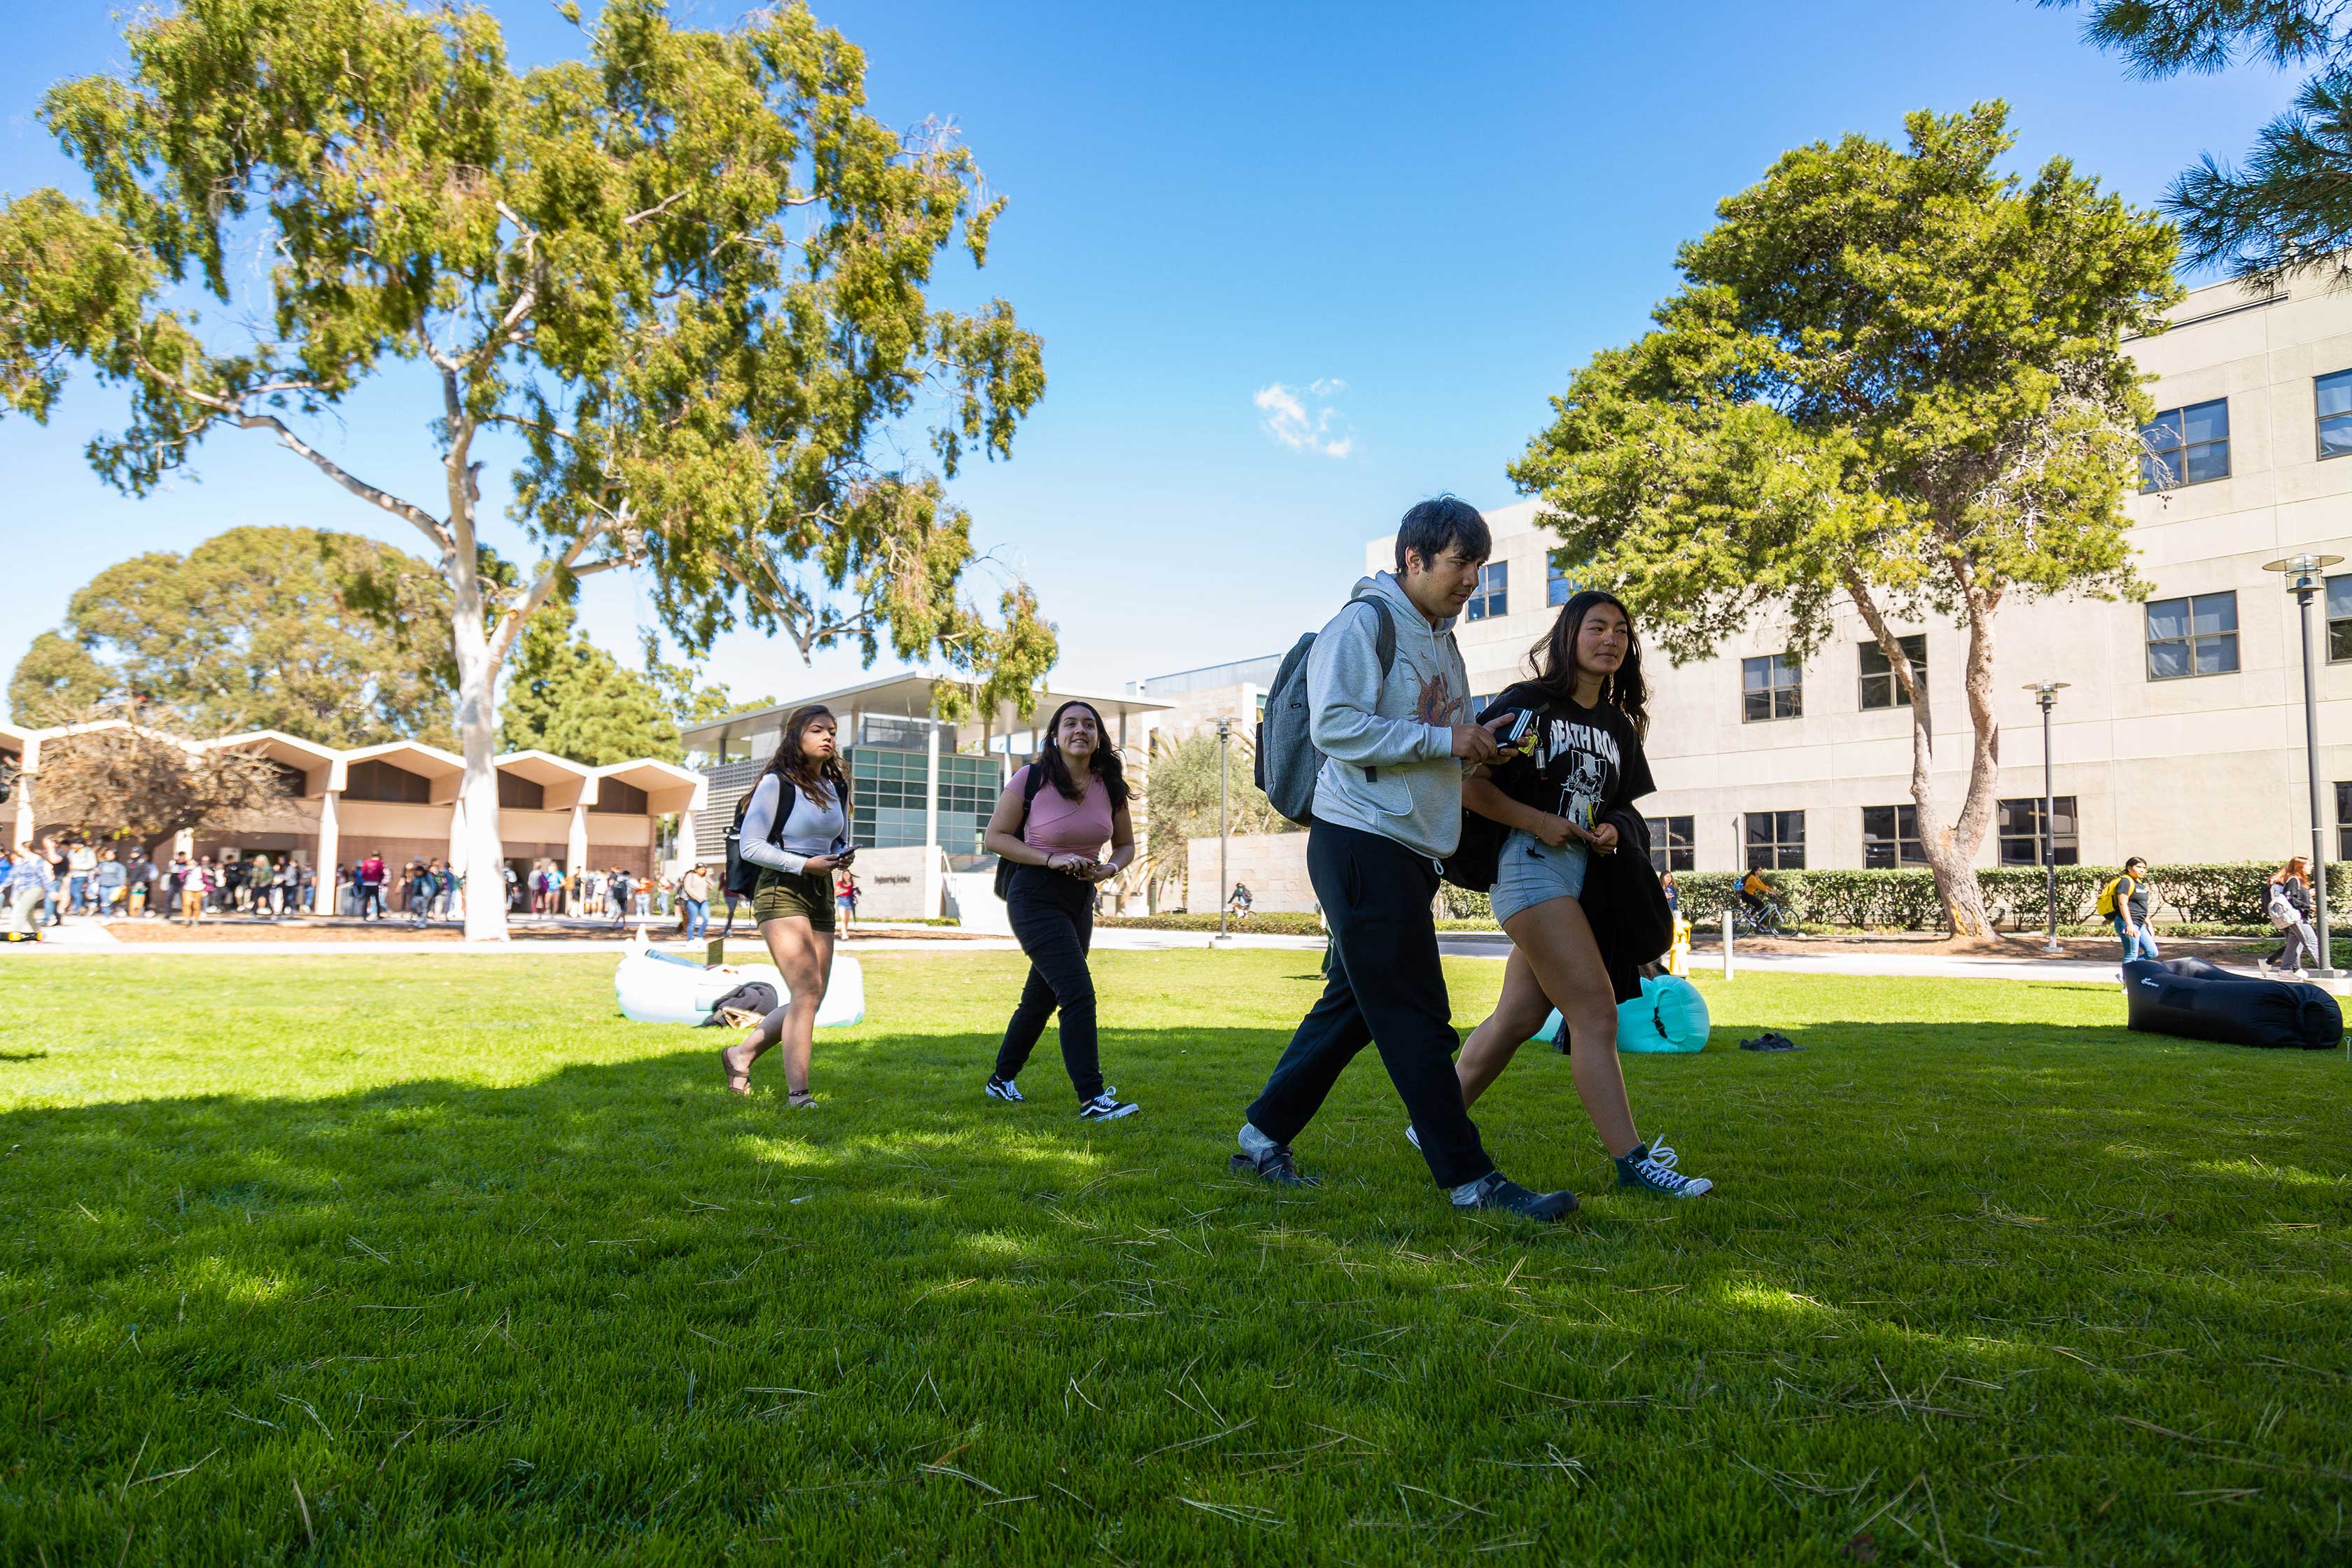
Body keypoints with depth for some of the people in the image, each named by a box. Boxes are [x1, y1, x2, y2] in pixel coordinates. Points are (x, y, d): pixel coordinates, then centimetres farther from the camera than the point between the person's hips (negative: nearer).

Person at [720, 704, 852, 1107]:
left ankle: (741, 1054, 26)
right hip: (782, 891, -8)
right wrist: (804, 864, -18)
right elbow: (750, 845, -10)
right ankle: (798, 1094, -13)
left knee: (810, 999, 7)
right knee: (807, 991, -17)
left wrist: (841, 857, 3)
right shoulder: (776, 783, -7)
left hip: (822, 894, 8)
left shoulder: (837, 787, 14)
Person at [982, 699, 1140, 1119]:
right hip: (1035, 898, -6)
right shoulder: (1031, 779, -13)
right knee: (1078, 993, -17)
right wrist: (1050, 859, -20)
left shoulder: (1109, 786, 0)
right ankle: (1092, 1098, -12)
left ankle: (1001, 1079, 36)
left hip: (1080, 899, 6)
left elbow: (1125, 844, 12)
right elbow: (995, 836, -9)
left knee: (1041, 998, 17)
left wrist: (1110, 869, -11)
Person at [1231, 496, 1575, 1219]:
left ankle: (1265, 1134, 24)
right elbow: (1334, 726, -20)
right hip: (1363, 842, -10)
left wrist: (1478, 743, 5)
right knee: (1416, 1019, -5)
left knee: (1354, 1005, 14)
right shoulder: (1366, 624, -9)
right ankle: (1471, 1178, 1)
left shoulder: (1442, 641, 21)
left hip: (1409, 853, 10)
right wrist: (1443, 741, -18)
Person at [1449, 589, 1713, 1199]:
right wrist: (1538, 821, -15)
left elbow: (1624, 805, 24)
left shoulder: (1619, 726, 17)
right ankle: (1632, 1160, -10)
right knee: (1595, 1012, -13)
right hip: (1530, 862, -7)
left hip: (1584, 871, 8)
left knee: (1519, 1017, 8)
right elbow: (1468, 782, -8)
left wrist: (1612, 830, 2)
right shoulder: (1528, 703, -3)